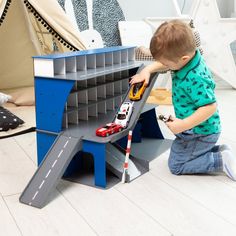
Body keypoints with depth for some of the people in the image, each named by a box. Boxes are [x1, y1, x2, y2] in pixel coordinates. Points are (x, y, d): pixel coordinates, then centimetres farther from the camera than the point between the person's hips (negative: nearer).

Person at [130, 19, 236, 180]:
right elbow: (163, 63, 11)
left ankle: (221, 161, -1)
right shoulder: (187, 57, -6)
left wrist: (184, 125, -30)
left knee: (176, 165, 3)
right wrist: (147, 70, -5)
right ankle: (219, 151, 17)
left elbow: (210, 107, -34)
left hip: (200, 133, -10)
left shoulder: (195, 79, -34)